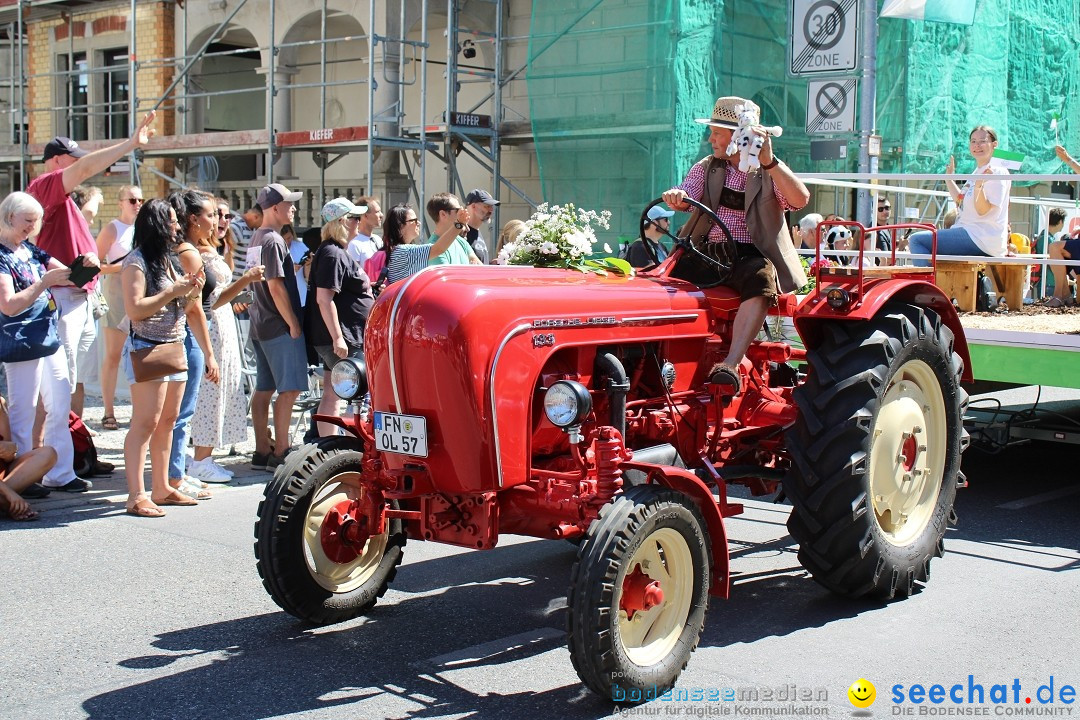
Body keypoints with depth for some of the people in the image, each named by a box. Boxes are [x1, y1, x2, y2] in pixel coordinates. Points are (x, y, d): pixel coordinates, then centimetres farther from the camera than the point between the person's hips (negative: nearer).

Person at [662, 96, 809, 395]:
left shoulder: (769, 173, 5)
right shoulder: (707, 167, 16)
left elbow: (801, 199, -14)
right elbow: (685, 198, -1)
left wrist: (769, 161, -25)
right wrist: (676, 196, -26)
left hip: (750, 255, -3)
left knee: (761, 280, -37)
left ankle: (731, 364, -48)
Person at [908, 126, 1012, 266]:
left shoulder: (998, 173, -11)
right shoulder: (977, 173, 17)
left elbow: (983, 210, -20)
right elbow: (961, 201, 27)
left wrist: (979, 185, -35)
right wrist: (949, 178, 29)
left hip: (981, 238, -11)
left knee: (916, 240, -17)